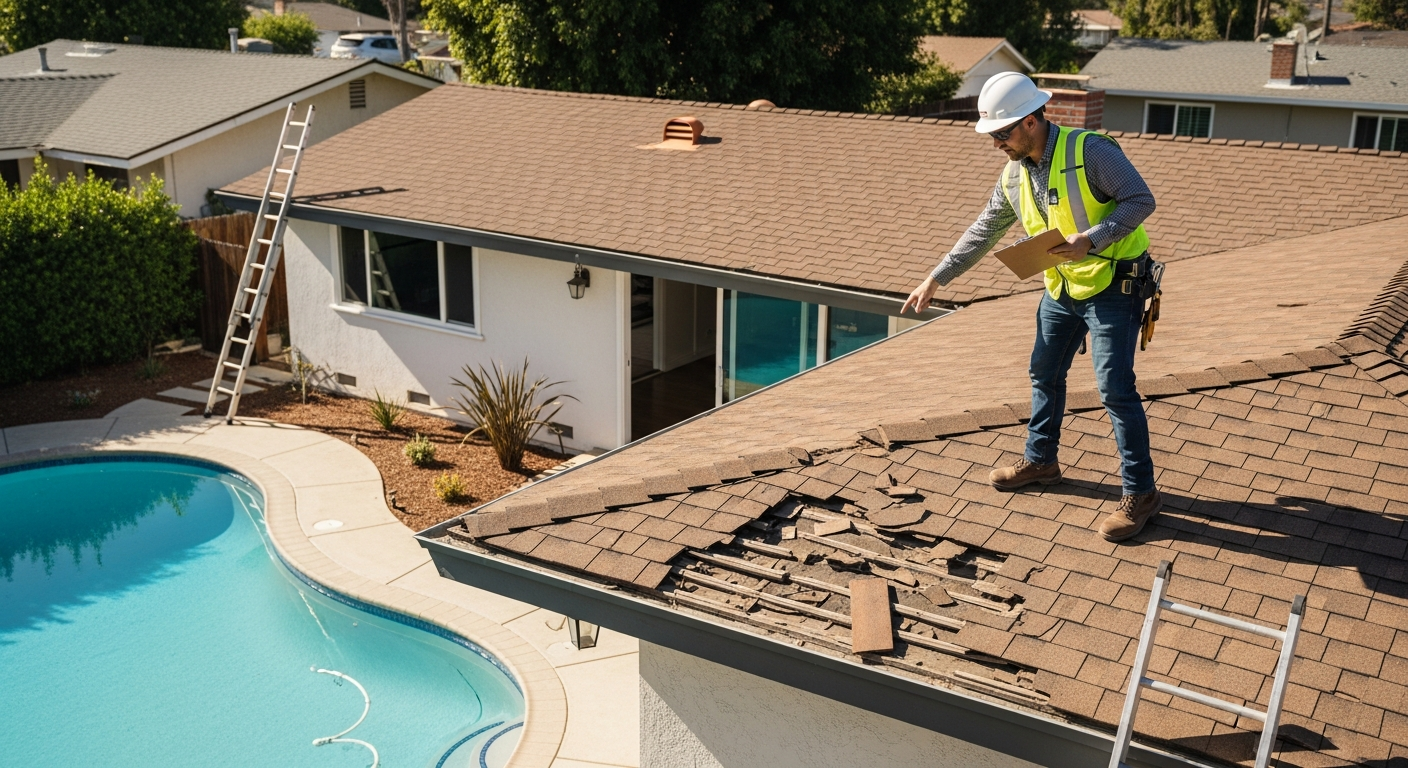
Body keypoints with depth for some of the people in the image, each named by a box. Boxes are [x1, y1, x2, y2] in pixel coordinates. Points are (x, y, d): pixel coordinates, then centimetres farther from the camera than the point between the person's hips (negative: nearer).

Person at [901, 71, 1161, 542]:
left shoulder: (1090, 152, -20)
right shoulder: (1014, 174, 2)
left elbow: (1141, 200, -20)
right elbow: (983, 232, 11)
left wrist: (1091, 239, -31)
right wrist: (935, 279, 11)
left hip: (1113, 286, -8)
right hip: (1062, 287, 8)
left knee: (1114, 387, -10)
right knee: (1045, 374, 17)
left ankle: (1140, 493, 0)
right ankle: (1040, 460, 36)